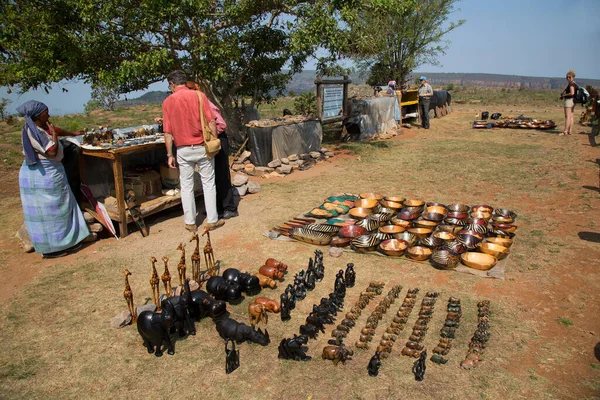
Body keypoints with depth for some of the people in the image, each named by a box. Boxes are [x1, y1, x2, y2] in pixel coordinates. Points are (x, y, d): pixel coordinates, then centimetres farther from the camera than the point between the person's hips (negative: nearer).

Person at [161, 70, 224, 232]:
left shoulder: (168, 102, -1)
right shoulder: (199, 95, -4)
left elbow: (168, 132, -3)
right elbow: (211, 122, -9)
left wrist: (170, 155, 3)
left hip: (183, 150, 1)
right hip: (202, 147, -1)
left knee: (186, 186, 11)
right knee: (208, 184, 9)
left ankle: (190, 223, 17)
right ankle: (212, 220, 13)